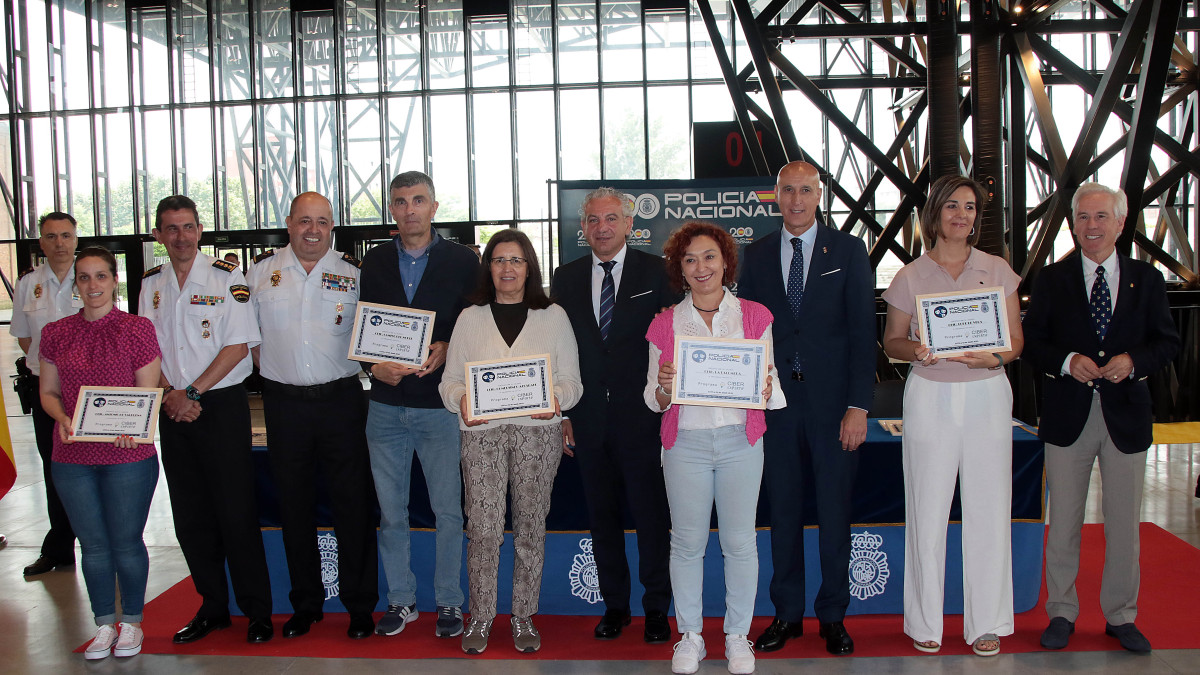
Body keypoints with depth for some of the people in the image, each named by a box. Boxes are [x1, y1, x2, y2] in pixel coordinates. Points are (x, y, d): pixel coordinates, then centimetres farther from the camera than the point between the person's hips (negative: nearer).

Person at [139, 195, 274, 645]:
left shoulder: (226, 277, -5)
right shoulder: (151, 283, 9)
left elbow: (238, 345, -10)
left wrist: (192, 392, -13)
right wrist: (169, 394, -6)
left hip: (222, 404, -5)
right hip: (173, 409, 5)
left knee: (235, 511, -4)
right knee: (190, 515, 9)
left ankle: (257, 611, 6)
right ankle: (212, 608, 21)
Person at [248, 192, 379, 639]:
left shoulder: (353, 272, 4)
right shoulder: (262, 270, 7)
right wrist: (270, 369, 3)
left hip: (341, 398, -1)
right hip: (284, 402, 2)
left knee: (353, 503, 0)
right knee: (294, 505, 9)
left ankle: (360, 605, 12)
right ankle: (305, 604, 23)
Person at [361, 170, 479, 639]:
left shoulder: (462, 261, 2)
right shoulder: (374, 262, 9)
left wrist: (447, 351, -15)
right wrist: (374, 366, -8)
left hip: (440, 404, -2)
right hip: (386, 405, 3)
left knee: (448, 511, 4)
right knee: (390, 513, 10)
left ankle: (449, 601, 19)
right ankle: (400, 600, 24)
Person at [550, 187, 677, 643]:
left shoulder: (657, 272, 0)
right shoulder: (566, 278, 9)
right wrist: (564, 414, 6)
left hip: (642, 415, -3)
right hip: (589, 417, 3)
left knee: (651, 514, 2)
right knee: (602, 515, 11)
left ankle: (656, 608, 17)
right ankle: (615, 605, 25)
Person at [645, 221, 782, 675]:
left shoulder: (754, 316, 4)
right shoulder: (665, 324, 4)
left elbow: (770, 380, 8)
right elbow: (653, 399, 5)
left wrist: (765, 390, -15)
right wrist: (664, 389, -17)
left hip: (740, 440, 0)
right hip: (685, 442, 0)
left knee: (740, 541, 6)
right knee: (687, 542, 6)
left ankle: (737, 635, 23)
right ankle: (690, 635, 23)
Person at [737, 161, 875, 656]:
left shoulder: (848, 251, 3)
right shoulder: (757, 254, 9)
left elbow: (863, 332, -2)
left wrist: (858, 406, -9)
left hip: (832, 402, -2)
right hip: (775, 401, 2)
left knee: (835, 512, 6)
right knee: (783, 510, 8)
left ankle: (833, 618, 20)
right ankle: (787, 614, 21)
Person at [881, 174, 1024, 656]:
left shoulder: (998, 271, 7)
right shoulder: (910, 276, 5)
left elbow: (1016, 341, 7)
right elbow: (891, 341, 8)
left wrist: (995, 356, -15)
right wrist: (916, 349, -14)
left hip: (987, 395, 1)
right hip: (930, 396, -1)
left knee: (987, 509, 2)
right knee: (927, 511, 1)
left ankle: (987, 624, 14)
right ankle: (925, 622, 14)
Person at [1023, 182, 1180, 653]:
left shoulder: (1146, 279, 6)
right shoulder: (1052, 279, 3)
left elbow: (1167, 341, 5)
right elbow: (1032, 342, 2)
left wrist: (1133, 361, -14)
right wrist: (1067, 362, -16)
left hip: (1125, 414, 1)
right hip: (1068, 415, -1)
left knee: (1124, 524, 9)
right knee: (1063, 523, 7)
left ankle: (1121, 616, 24)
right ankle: (1061, 613, 20)